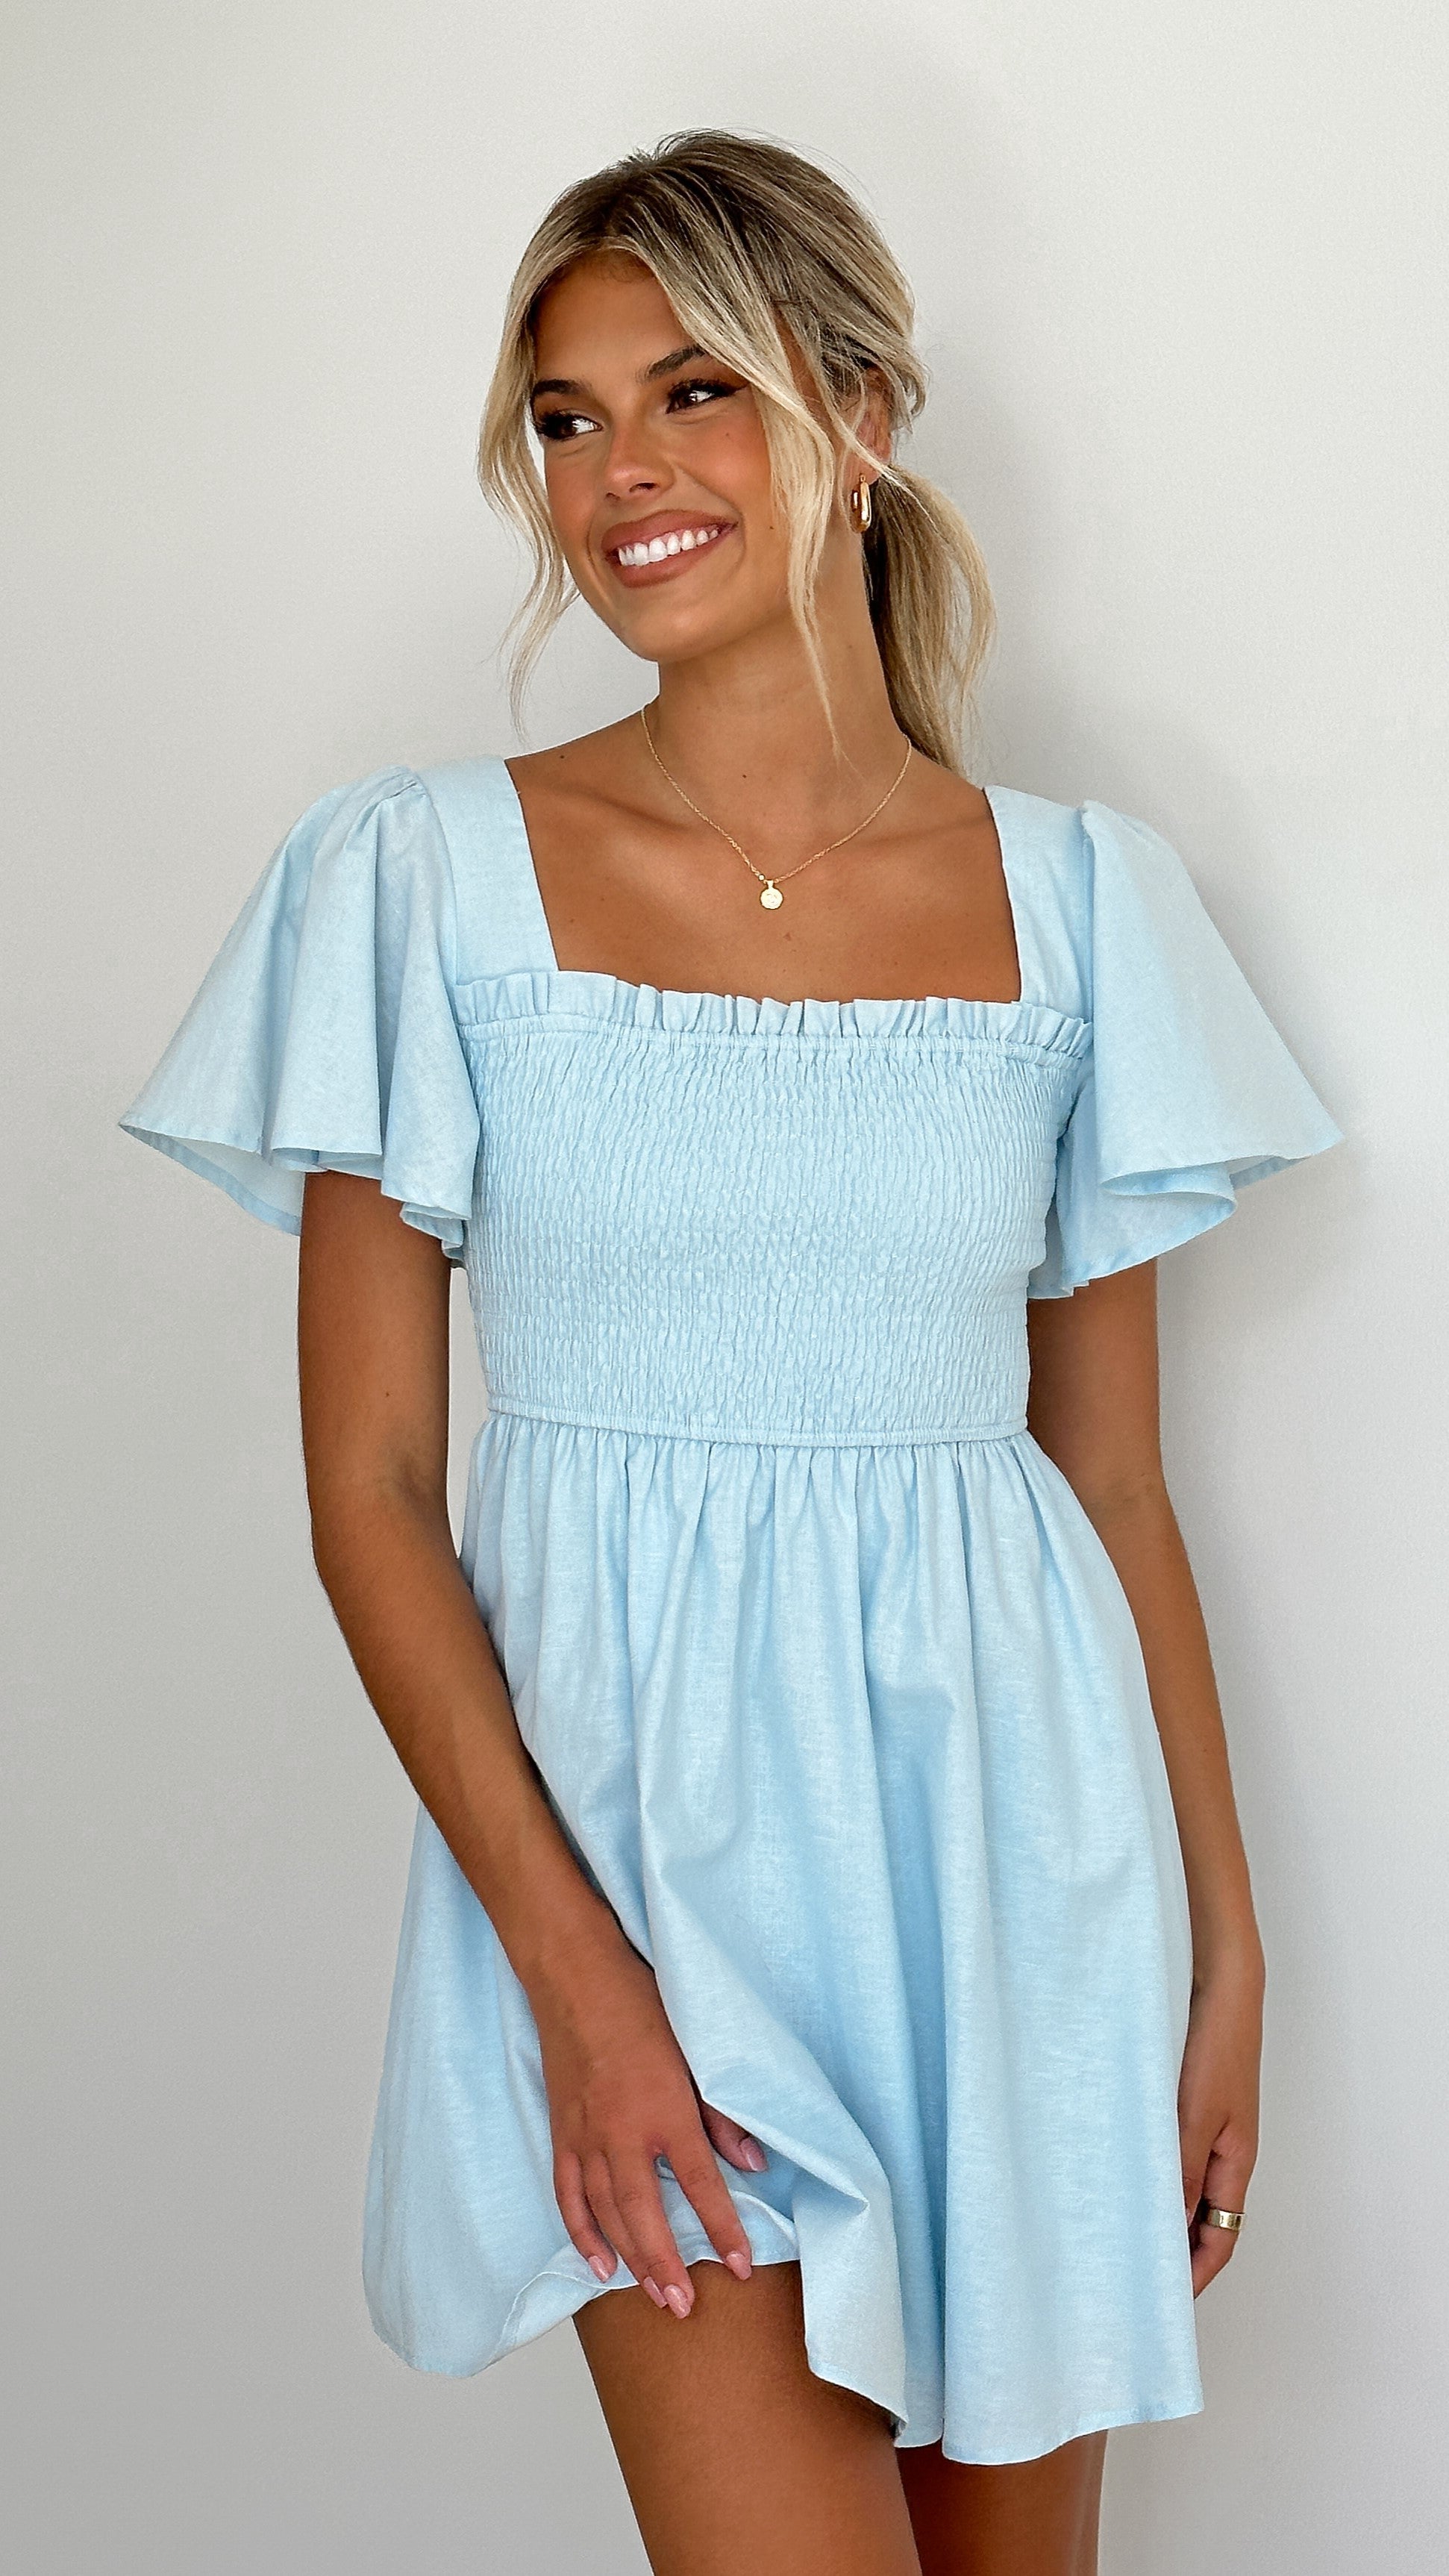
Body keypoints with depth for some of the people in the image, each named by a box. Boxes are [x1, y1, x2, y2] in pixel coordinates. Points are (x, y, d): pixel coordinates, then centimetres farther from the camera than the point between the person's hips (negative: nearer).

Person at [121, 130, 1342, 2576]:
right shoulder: (430, 876, -3)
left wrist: (1225, 1944, 7)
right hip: (642, 1800, -2)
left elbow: (1116, 1481, 8)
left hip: (1009, 1812, 3)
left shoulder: (1081, 899, 4)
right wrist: (571, 1965, -12)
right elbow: (368, 1487, -4)